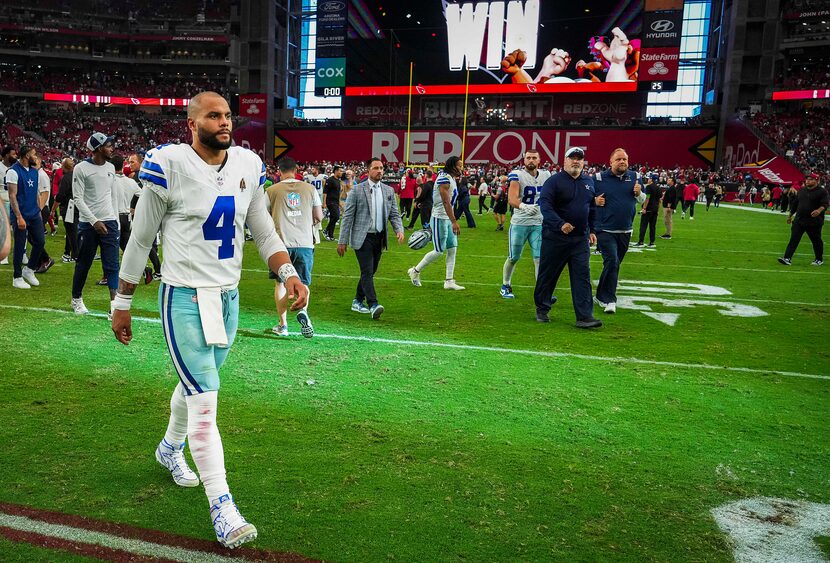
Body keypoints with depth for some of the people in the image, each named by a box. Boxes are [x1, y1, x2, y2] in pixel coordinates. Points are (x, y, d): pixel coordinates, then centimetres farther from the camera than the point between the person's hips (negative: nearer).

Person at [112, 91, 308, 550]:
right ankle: (222, 509, -1)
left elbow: (263, 231, 10)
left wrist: (288, 274, -6)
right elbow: (140, 239, -4)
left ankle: (171, 448, 51)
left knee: (197, 383, 22)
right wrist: (122, 304, 1)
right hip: (184, 298, -5)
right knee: (204, 400, -9)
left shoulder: (247, 166, 3)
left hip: (228, 297, 6)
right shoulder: (170, 166, -12)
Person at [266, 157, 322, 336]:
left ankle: (283, 325, 15)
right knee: (303, 283, 13)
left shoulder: (272, 190, 2)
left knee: (281, 283, 14)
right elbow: (319, 217, 10)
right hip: (305, 242, 1)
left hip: (281, 242, -1)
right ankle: (303, 310, -17)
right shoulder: (310, 189, 5)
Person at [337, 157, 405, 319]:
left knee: (370, 271, 13)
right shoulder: (357, 190, -4)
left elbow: (394, 214, 11)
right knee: (367, 272, -13)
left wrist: (399, 230, -9)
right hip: (362, 238, -5)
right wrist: (342, 241, -6)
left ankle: (358, 301, 27)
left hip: (379, 238, 5)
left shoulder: (389, 191, 9)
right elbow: (347, 216, -4)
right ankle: (373, 305, -16)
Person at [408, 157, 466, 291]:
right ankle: (415, 271, 13)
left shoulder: (452, 179, 15)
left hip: (447, 219, 10)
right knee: (439, 251, -4)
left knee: (452, 249, 6)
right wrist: (454, 222, -27)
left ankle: (449, 281, 10)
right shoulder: (444, 179, -17)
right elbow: (446, 203, -23)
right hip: (440, 218, -10)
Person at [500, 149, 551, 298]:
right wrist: (524, 206, -45)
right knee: (513, 258, 9)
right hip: (520, 223, -3)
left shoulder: (545, 175, 5)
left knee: (540, 258, -3)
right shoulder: (517, 175, -12)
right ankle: (505, 286, 29)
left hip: (539, 223, 3)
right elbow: (511, 199, -27)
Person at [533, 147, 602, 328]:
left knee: (582, 277, -2)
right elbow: (545, 205, -18)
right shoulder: (554, 181, -8)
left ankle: (584, 317, -1)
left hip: (580, 239, 5)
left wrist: (592, 230, 19)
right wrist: (560, 224, -30)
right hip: (555, 237, -4)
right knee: (548, 275, 7)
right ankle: (542, 309, 25)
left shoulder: (589, 182, 12)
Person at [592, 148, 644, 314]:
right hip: (605, 230, -5)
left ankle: (602, 296, 28)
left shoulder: (635, 177, 7)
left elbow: (642, 200, 16)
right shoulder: (599, 178, -4)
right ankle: (608, 299, -6)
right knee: (612, 261, -15)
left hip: (625, 231, 5)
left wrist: (639, 193, -6)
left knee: (615, 264, 13)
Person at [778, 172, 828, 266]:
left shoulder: (822, 191, -5)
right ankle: (787, 258, -10)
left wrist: (819, 210, -38)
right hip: (799, 220, 5)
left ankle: (819, 259, 26)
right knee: (793, 239, -5)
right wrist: (790, 215, 22)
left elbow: (825, 204, -17)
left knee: (816, 241, 9)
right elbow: (796, 204, 20)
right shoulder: (801, 190, 13)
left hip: (814, 222, -4)